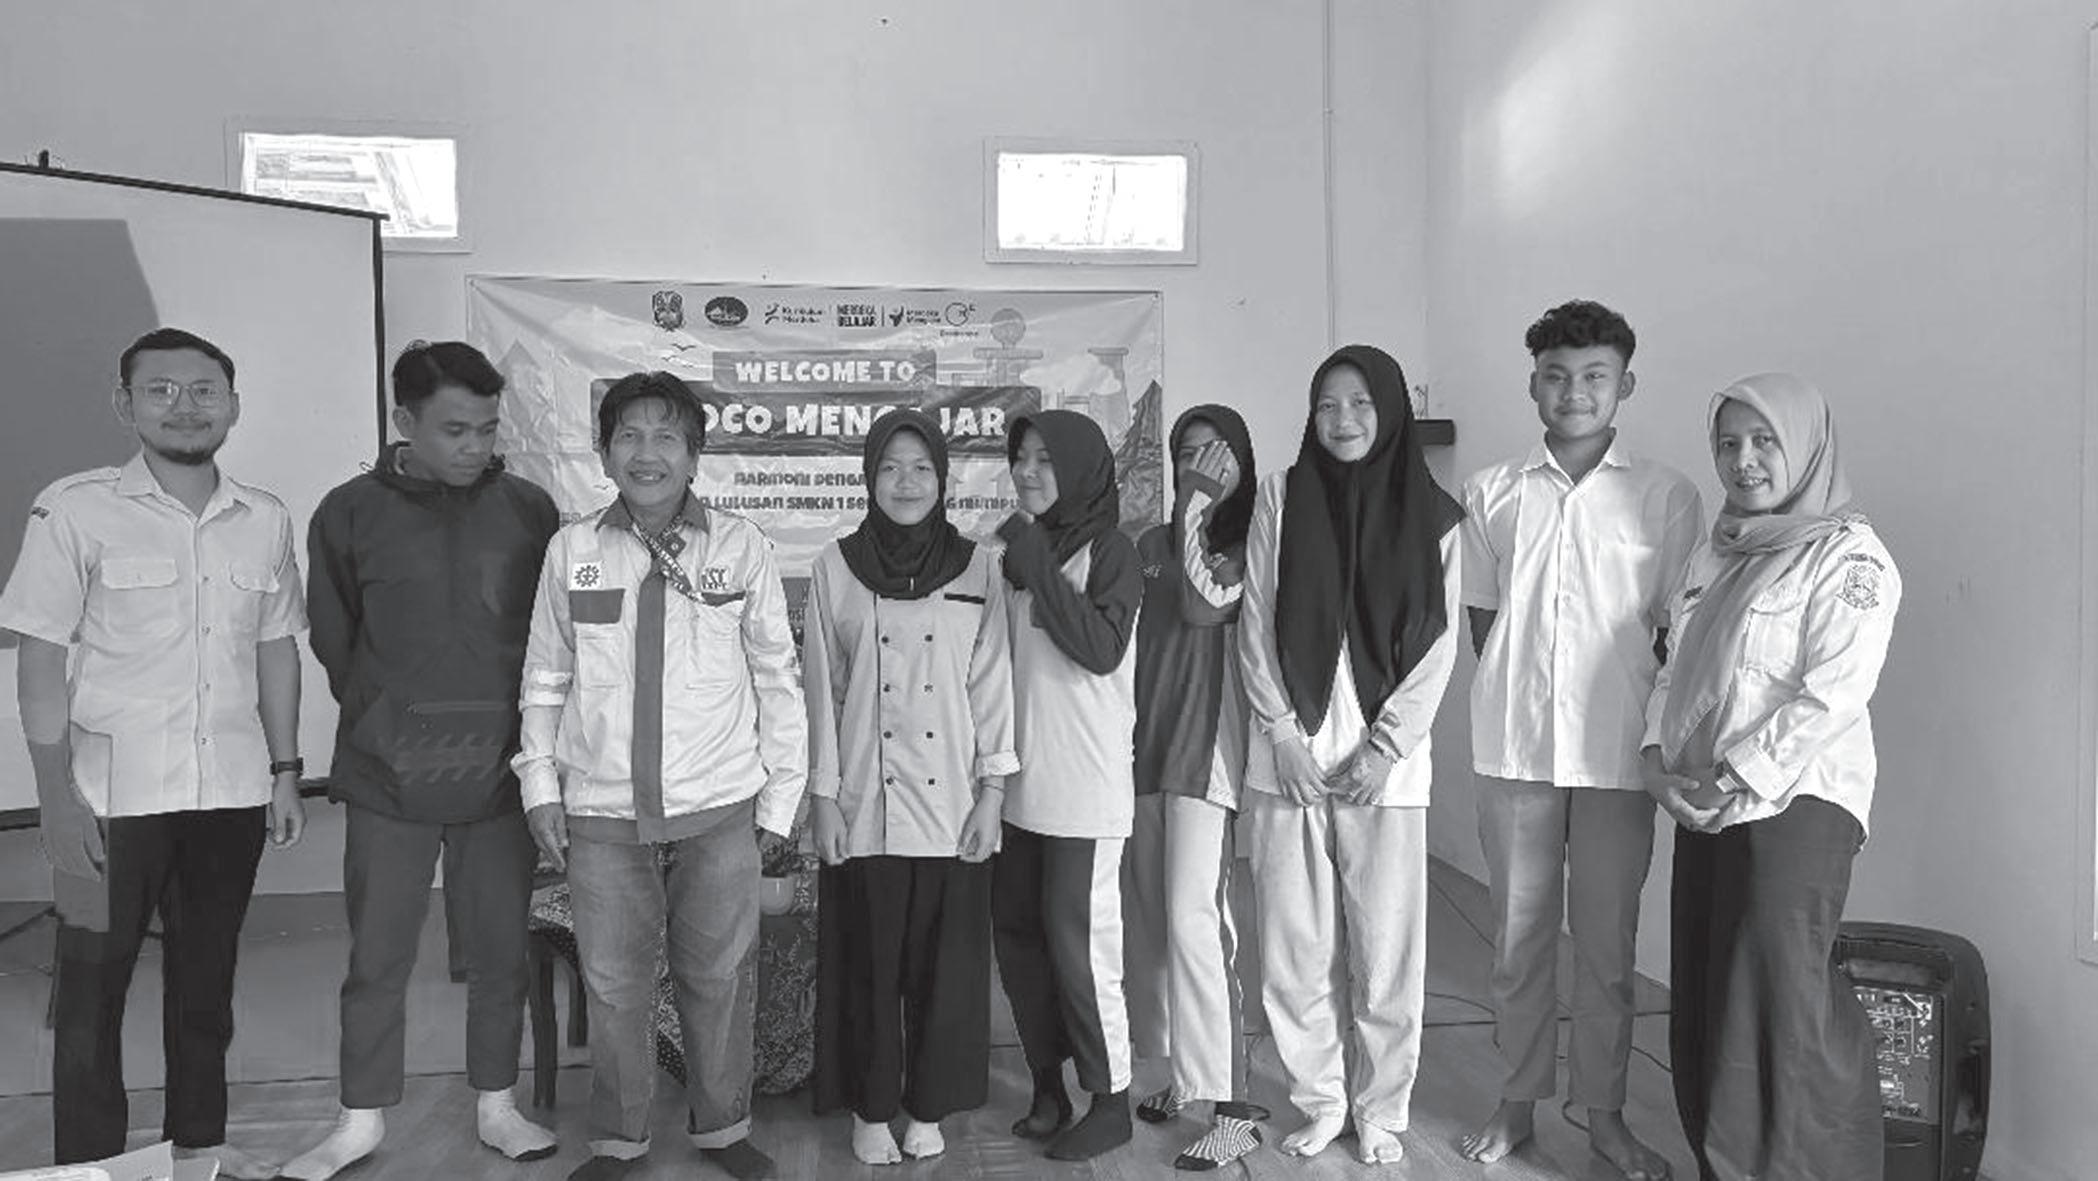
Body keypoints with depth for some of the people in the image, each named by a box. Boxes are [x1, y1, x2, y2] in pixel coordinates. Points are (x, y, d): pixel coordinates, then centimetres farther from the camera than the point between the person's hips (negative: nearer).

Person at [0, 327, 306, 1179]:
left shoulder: (265, 520, 5)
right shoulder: (75, 512, -6)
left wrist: (285, 771, 8)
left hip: (233, 792, 4)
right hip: (113, 796, -3)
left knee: (207, 977, 15)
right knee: (92, 985, 7)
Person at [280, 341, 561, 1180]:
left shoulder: (528, 510, -2)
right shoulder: (350, 513, -3)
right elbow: (333, 641, 7)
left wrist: (528, 740, 5)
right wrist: (387, 721, 9)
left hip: (501, 773, 1)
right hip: (388, 779, 0)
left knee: (500, 952, 11)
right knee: (377, 958, 10)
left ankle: (495, 1107, 28)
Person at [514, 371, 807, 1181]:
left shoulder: (741, 547, -4)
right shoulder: (571, 550, 1)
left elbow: (777, 678, 1)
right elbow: (545, 679, 9)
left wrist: (780, 795, 2)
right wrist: (541, 785, 4)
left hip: (720, 810, -1)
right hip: (602, 812, 1)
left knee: (718, 977, 10)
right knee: (613, 984, 10)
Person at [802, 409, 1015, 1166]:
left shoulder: (977, 568, 1)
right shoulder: (835, 567, 1)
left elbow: (992, 683, 1)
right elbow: (822, 688, 2)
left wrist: (993, 792, -3)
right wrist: (823, 796, -1)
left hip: (951, 804, 0)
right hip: (864, 804, 0)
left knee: (945, 964, 7)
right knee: (868, 963, 7)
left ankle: (928, 1105, 25)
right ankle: (870, 1108, 25)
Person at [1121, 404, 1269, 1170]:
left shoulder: (1249, 544, -1)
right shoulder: (1153, 543, 14)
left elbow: (1205, 606, -17)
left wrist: (1197, 512, -11)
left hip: (1206, 745, -6)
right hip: (1145, 741, 6)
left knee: (1192, 918, -13)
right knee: (1149, 918, 10)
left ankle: (1232, 1105, -6)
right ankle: (1185, 1071, 26)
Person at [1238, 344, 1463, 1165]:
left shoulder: (1430, 514, 3)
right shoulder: (1281, 496, 4)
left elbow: (1438, 644, 1)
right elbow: (1255, 625, 2)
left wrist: (1384, 746, -8)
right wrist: (1284, 735, -6)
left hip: (1385, 763, -1)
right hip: (1288, 757, 1)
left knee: (1386, 949, 4)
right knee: (1293, 947, 4)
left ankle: (1381, 1112, 23)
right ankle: (1318, 1101, 23)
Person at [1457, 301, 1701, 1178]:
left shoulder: (1665, 495, 1)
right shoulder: (1492, 492, 5)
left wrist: (1655, 731, -3)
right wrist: (1519, 696, 1)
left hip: (1616, 752, -1)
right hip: (1513, 745, 1)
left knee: (1607, 943, 9)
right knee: (1519, 935, 11)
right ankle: (1518, 1103, 26)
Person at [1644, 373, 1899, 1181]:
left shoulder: (1849, 556, -6)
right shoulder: (1715, 554, 16)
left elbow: (1833, 694, -15)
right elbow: (1675, 665, 16)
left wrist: (1736, 779, -16)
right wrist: (1660, 757, 1)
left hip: (1794, 804, -7)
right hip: (1703, 808, 7)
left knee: (1778, 1007, -5)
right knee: (1701, 1001, 10)